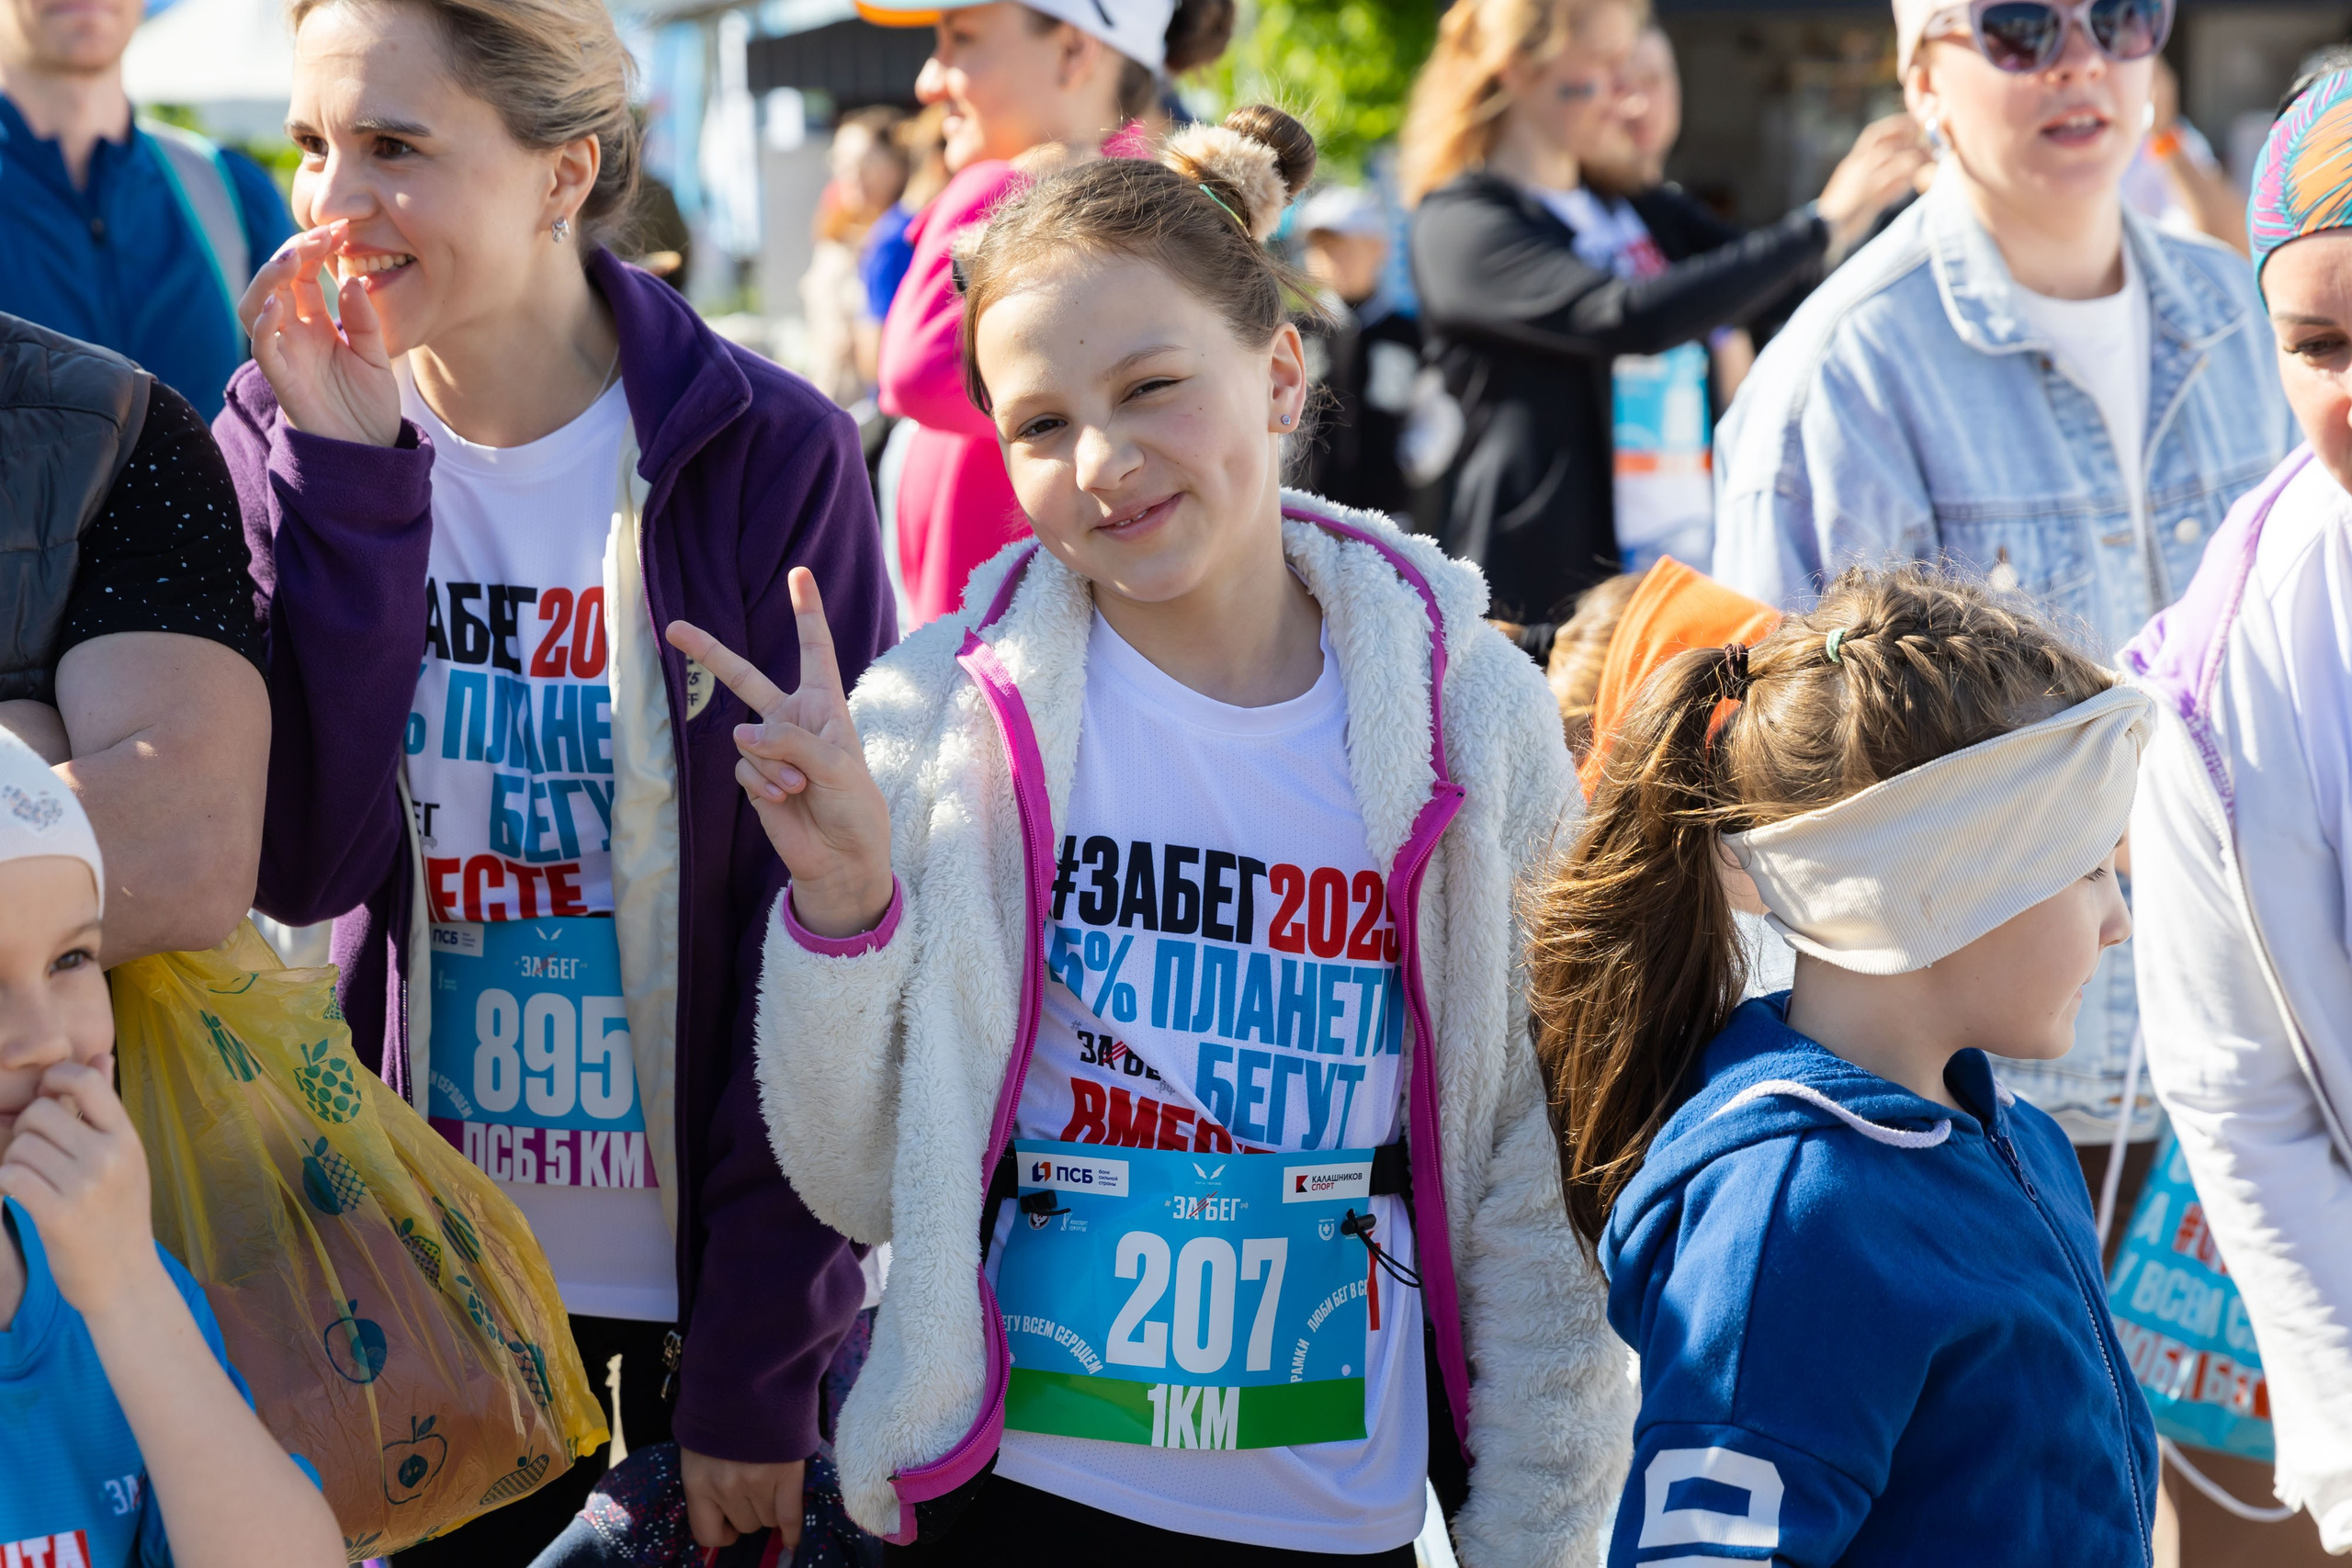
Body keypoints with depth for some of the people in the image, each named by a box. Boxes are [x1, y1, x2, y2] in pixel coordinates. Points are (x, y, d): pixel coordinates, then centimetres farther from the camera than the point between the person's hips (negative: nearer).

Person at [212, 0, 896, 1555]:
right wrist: (347, 471, -19)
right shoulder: (290, 442, -2)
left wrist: (761, 1367, -13)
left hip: (718, 1278, -2)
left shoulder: (767, 457, -11)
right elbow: (303, 861, -14)